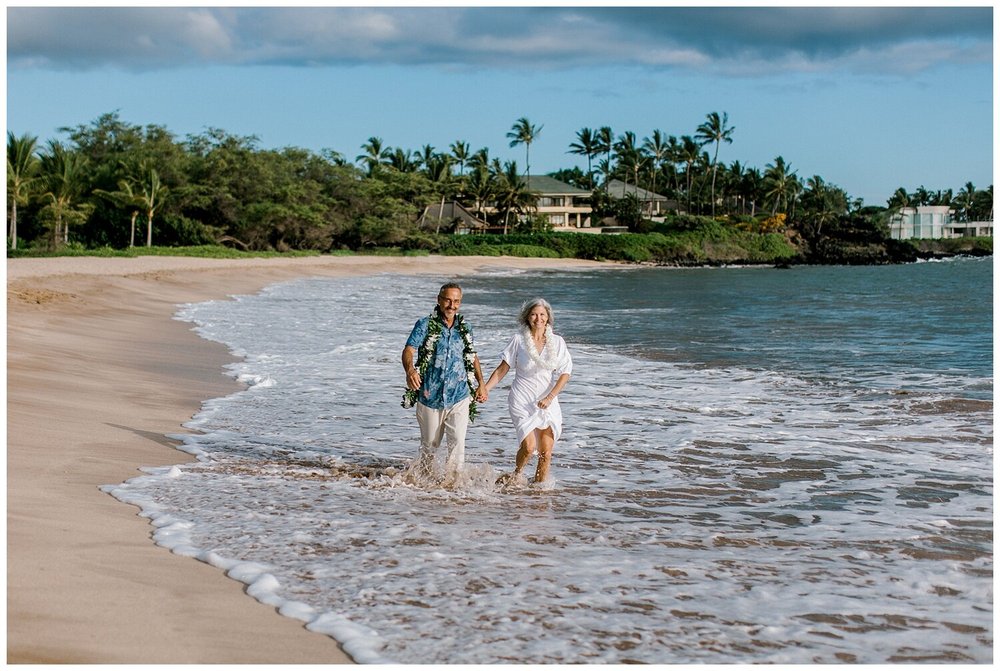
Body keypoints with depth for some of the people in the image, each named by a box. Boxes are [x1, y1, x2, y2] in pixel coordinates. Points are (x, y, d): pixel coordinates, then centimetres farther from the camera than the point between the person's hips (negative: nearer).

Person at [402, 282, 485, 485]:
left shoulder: (465, 329, 8)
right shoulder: (425, 325, -4)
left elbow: (472, 357, 23)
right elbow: (409, 350, -17)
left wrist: (480, 383, 13)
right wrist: (410, 369, -38)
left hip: (459, 398, 1)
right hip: (430, 397, -1)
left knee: (457, 442, -15)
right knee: (429, 445, 13)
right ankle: (426, 481, 34)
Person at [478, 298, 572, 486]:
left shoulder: (557, 342, 3)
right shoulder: (519, 340, -1)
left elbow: (565, 373, 1)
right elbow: (503, 368, 3)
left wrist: (549, 397, -8)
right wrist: (486, 388, -8)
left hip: (547, 403, 2)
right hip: (522, 400, -2)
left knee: (546, 451, -2)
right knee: (528, 446, -15)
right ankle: (517, 474, 14)